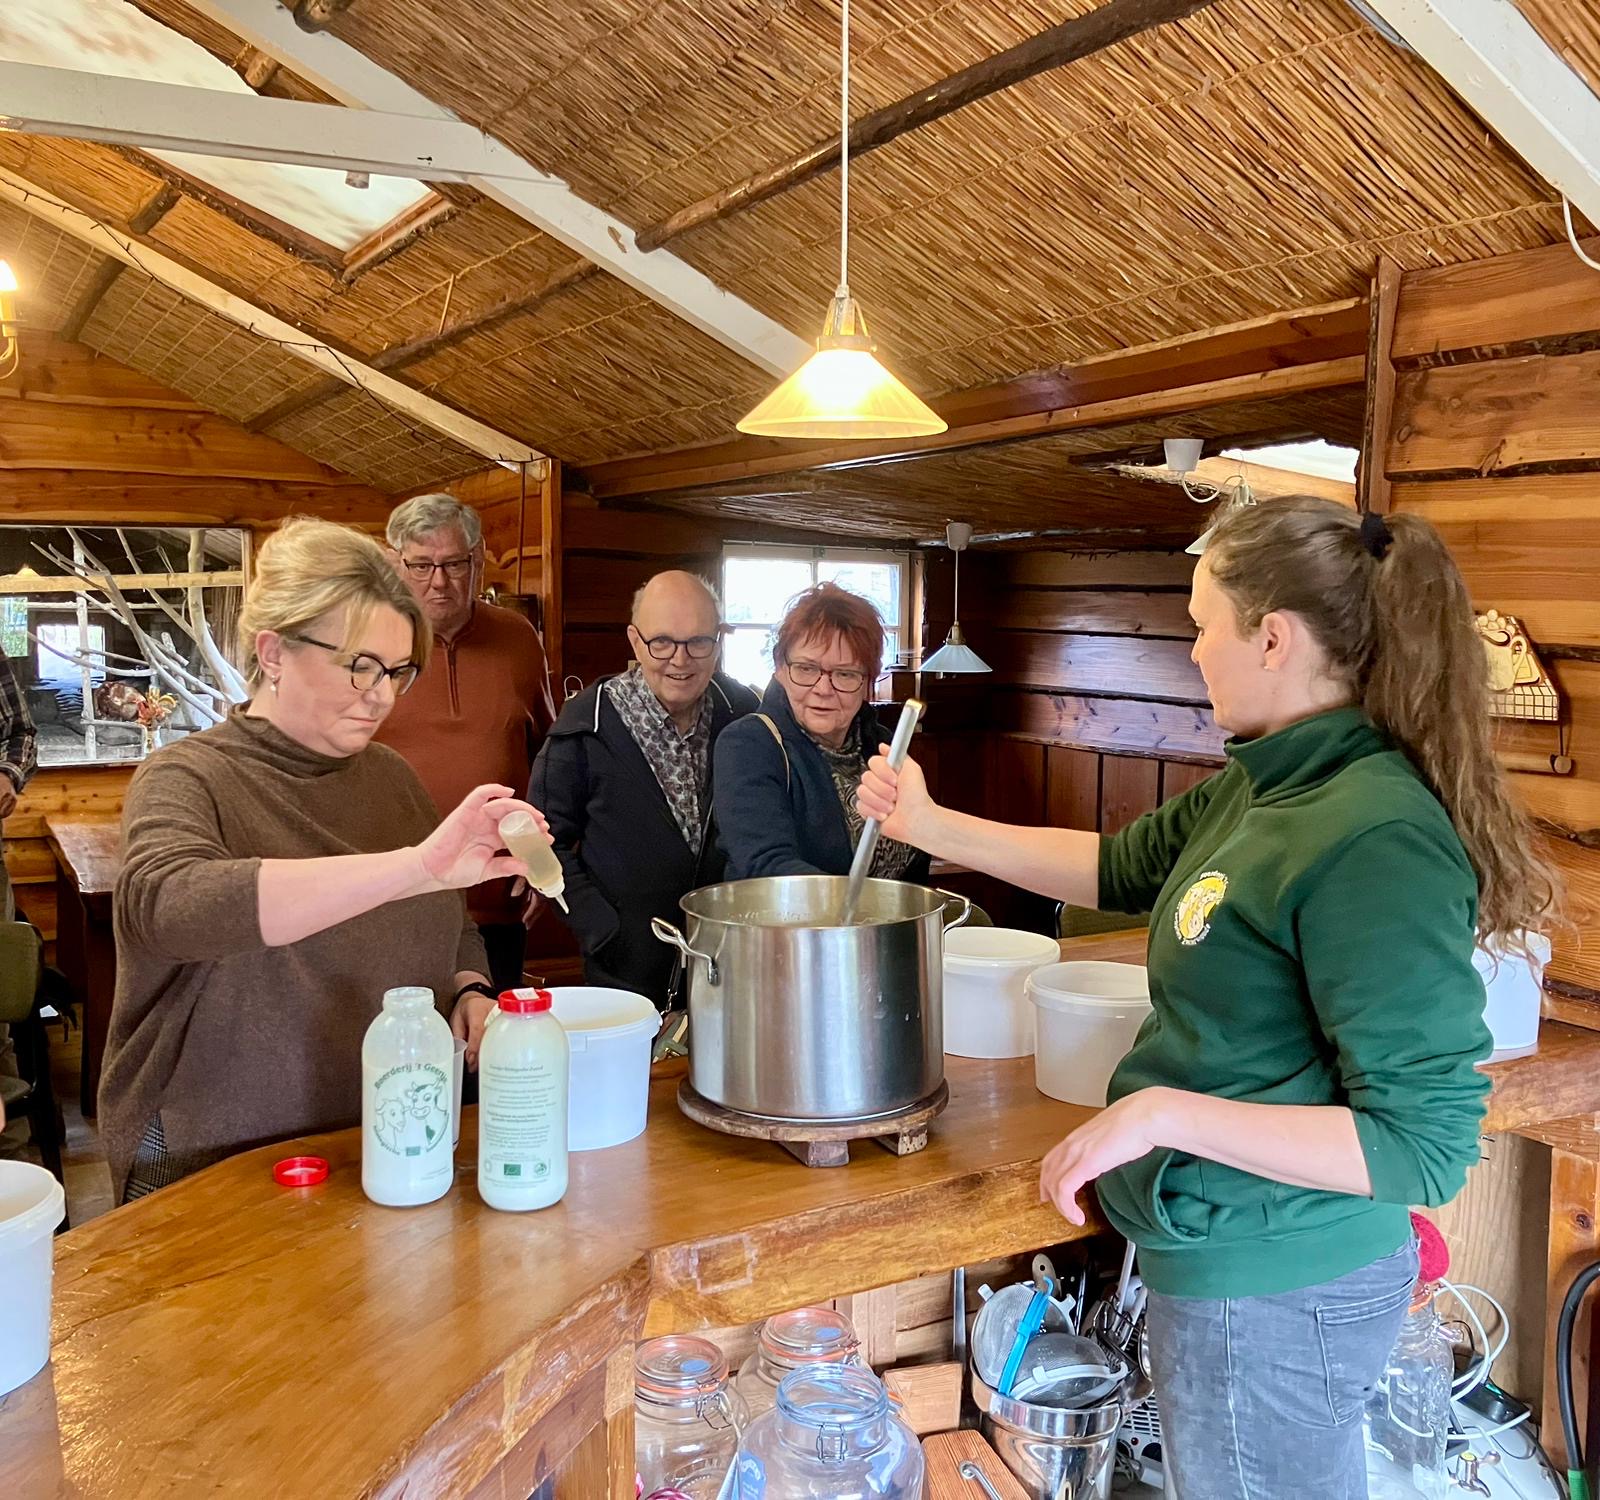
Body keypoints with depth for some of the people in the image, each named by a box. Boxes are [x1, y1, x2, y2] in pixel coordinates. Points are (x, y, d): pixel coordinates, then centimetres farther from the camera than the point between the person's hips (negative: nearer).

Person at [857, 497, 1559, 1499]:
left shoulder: (1377, 841, -27)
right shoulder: (1260, 787, -1)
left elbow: (1426, 1145, -26)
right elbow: (1122, 868, 15)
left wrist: (1163, 1112, -27)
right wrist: (932, 826, 14)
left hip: (1275, 1295, -8)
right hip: (1229, 1259, 8)